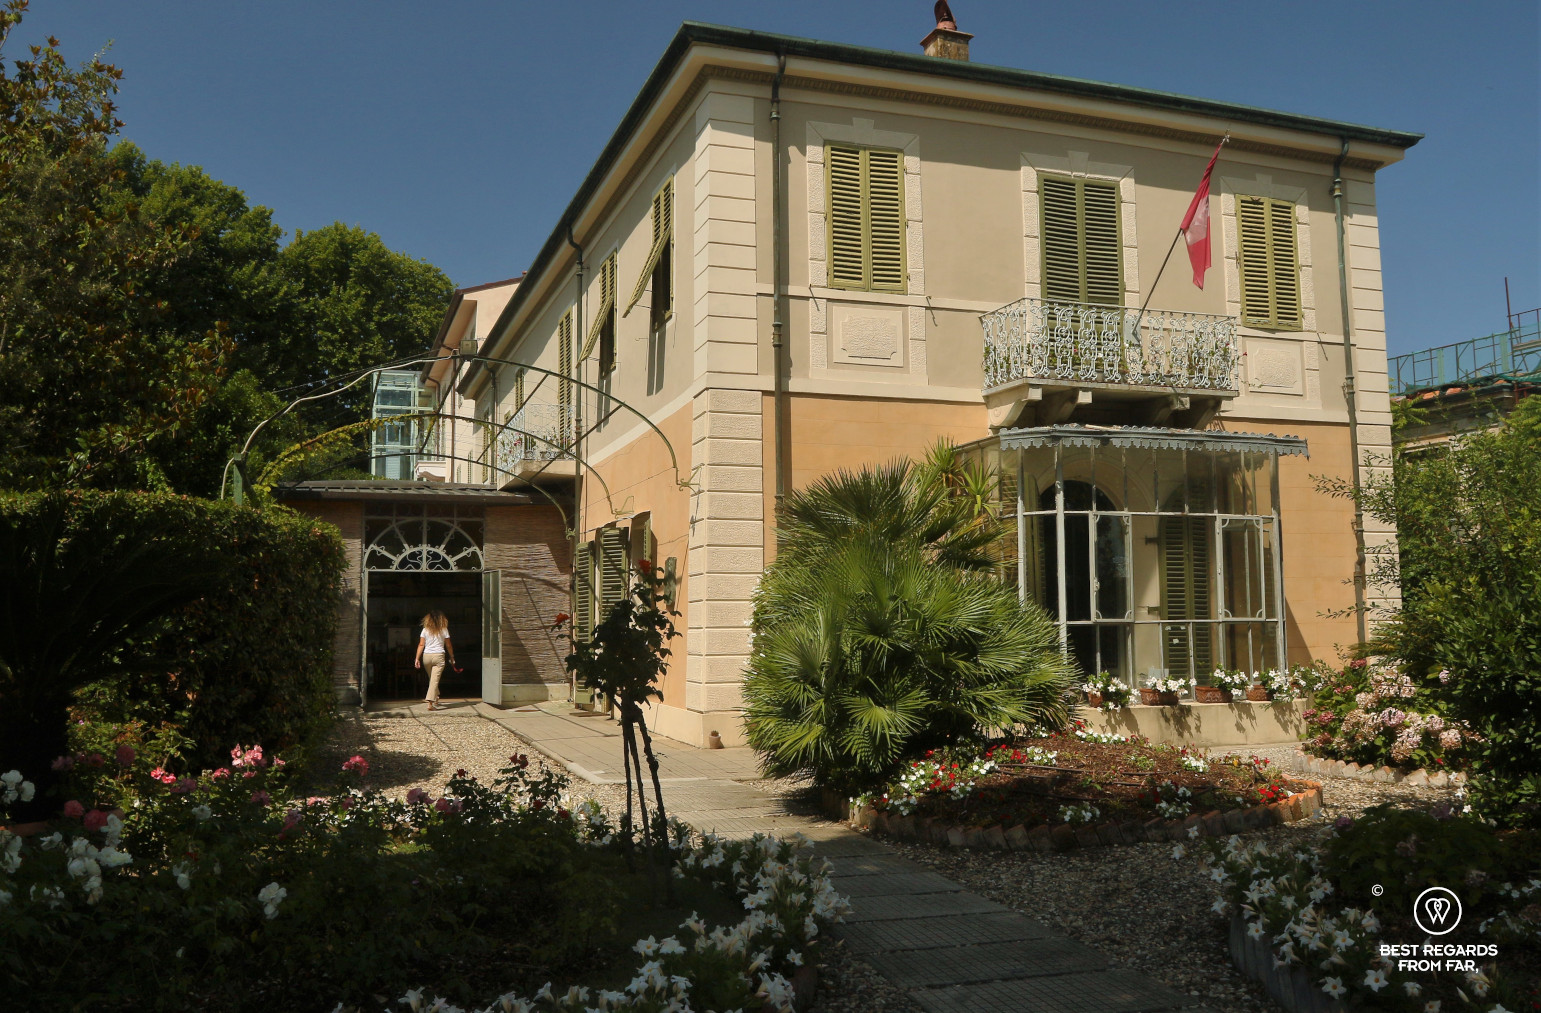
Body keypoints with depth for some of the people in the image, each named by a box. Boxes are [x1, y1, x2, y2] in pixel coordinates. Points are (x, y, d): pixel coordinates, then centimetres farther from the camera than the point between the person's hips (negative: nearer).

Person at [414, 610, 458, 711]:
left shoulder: (425, 630, 4)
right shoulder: (444, 630, 1)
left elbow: (421, 645, -1)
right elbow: (448, 646, 7)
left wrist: (417, 658, 1)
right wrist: (452, 657, 19)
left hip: (426, 656, 3)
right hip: (438, 656, -3)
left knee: (432, 679, 20)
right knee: (435, 680, -7)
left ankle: (435, 699, 35)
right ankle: (430, 703, -18)